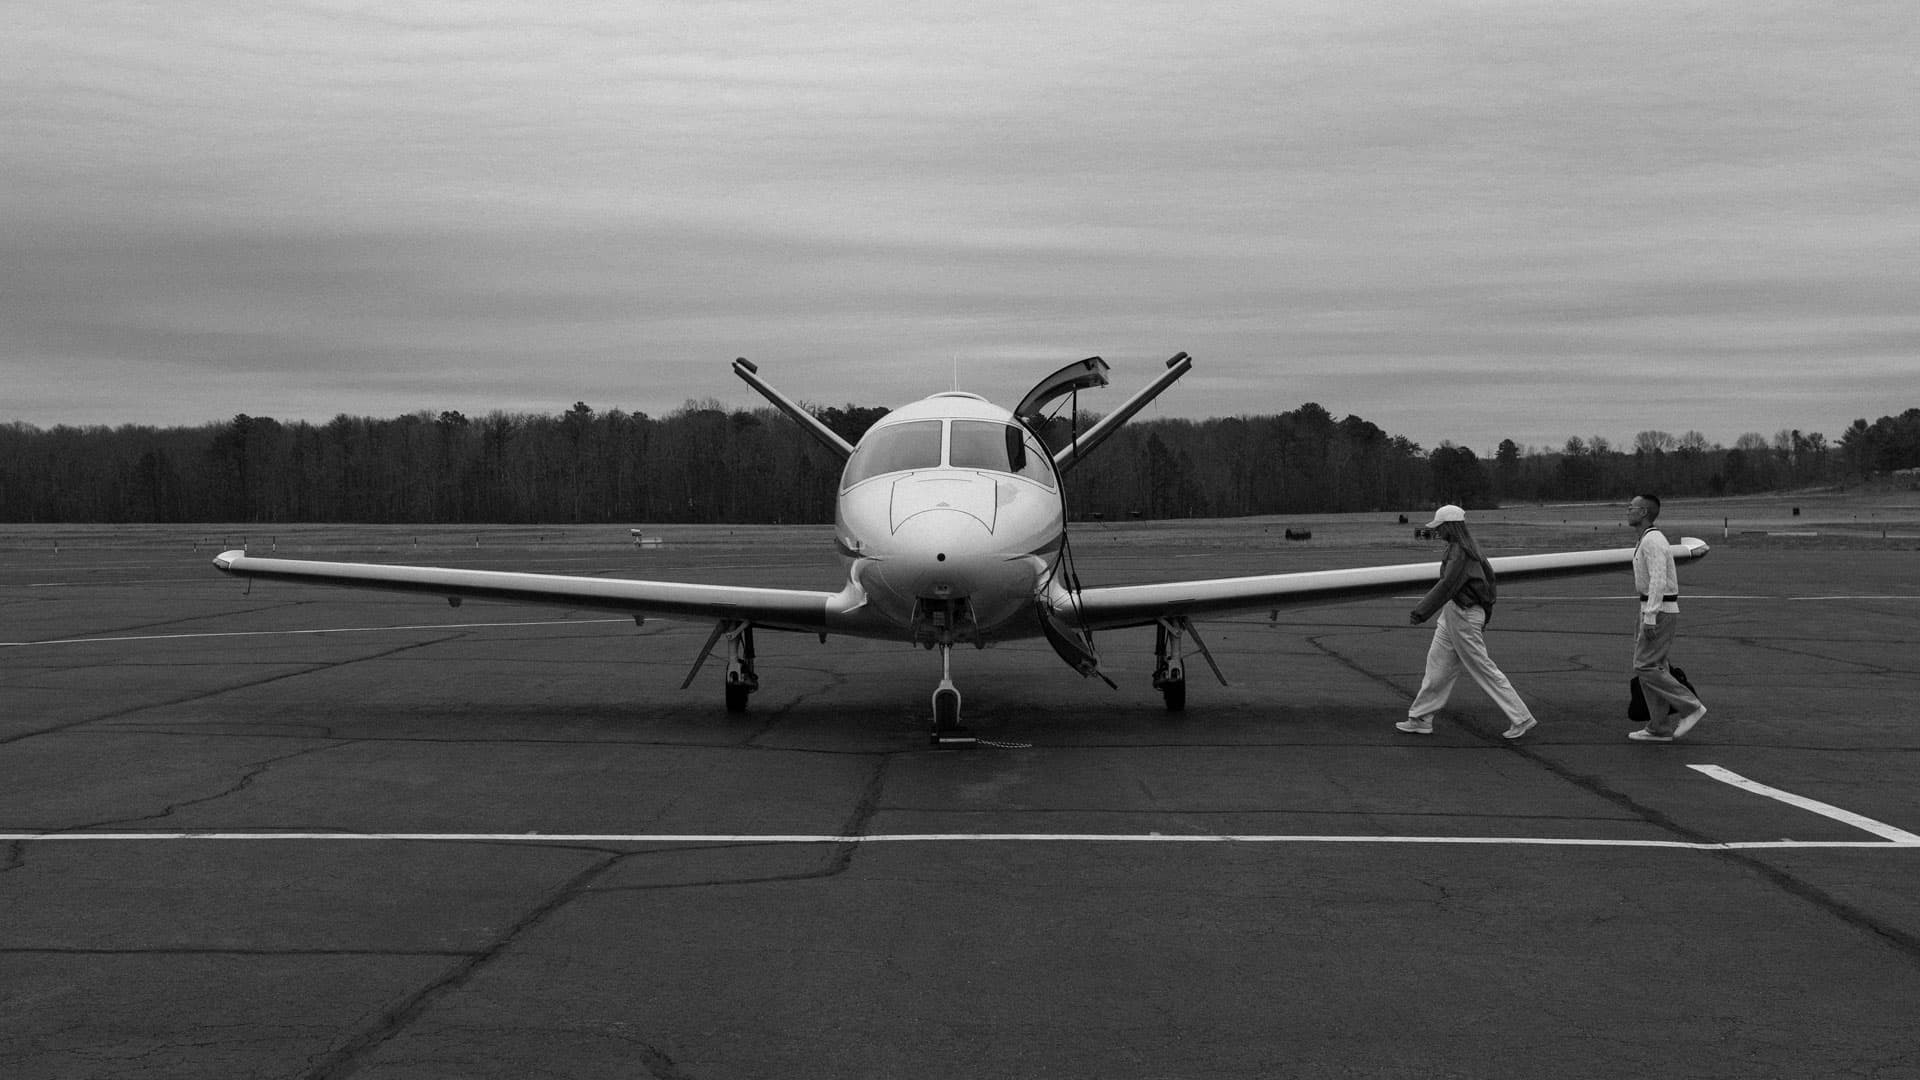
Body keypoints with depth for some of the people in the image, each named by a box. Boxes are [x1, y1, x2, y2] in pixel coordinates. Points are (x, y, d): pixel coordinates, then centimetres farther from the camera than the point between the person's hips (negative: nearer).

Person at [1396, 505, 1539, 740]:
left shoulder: (1461, 552, -21)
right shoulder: (1467, 548, 9)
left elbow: (1447, 586, -28)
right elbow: (1488, 573, 17)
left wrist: (1420, 612, -30)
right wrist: (1486, 611, 21)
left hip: (1464, 616, -10)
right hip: (1452, 614, 10)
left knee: (1484, 669, -3)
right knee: (1437, 665, 12)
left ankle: (1521, 719, 4)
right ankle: (1420, 719, 17)